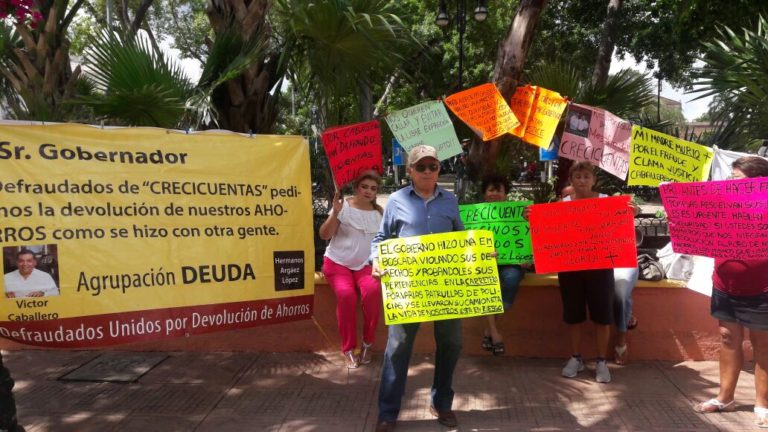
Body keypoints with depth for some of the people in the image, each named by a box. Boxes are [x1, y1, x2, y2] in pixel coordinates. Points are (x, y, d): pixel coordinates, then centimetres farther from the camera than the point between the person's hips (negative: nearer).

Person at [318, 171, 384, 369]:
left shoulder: (379, 212, 8)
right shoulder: (344, 206, -5)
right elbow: (324, 235, -11)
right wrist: (335, 212, -24)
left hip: (365, 265, 3)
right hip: (338, 263, -2)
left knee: (373, 290, -29)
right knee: (346, 294, -31)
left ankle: (368, 343, -12)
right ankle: (348, 348, -15)